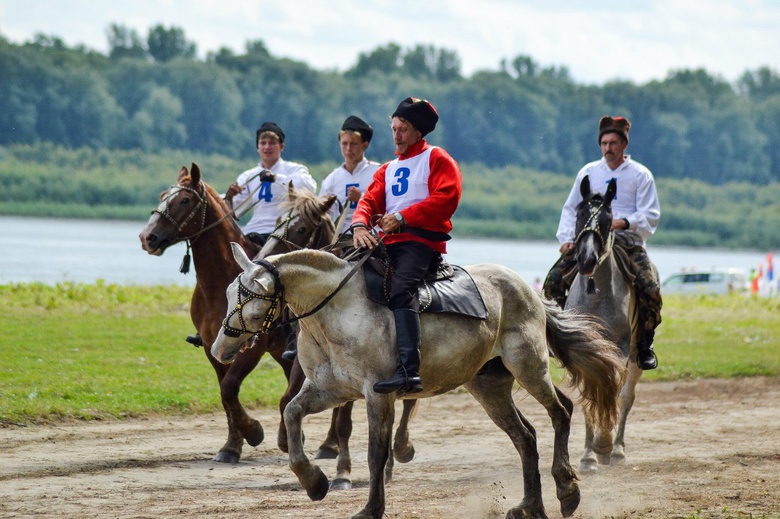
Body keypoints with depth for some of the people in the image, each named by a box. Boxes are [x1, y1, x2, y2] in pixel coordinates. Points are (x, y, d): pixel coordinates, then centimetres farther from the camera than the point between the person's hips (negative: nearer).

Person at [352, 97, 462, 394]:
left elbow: (446, 198, -9)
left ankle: (409, 371, -45)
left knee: (401, 290, -32)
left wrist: (402, 217, -15)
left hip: (422, 239, -8)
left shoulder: (437, 159, 8)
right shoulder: (387, 170, 29)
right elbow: (370, 200, 13)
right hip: (387, 243, 8)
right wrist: (360, 224, -11)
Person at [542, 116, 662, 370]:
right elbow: (570, 208, 15)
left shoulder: (641, 175, 6)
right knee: (553, 281, -16)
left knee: (650, 289, -25)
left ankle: (645, 345, -5)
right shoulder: (588, 172, 13)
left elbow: (651, 215, -2)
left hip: (628, 240, -2)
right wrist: (567, 238, -2)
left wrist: (624, 222, -21)